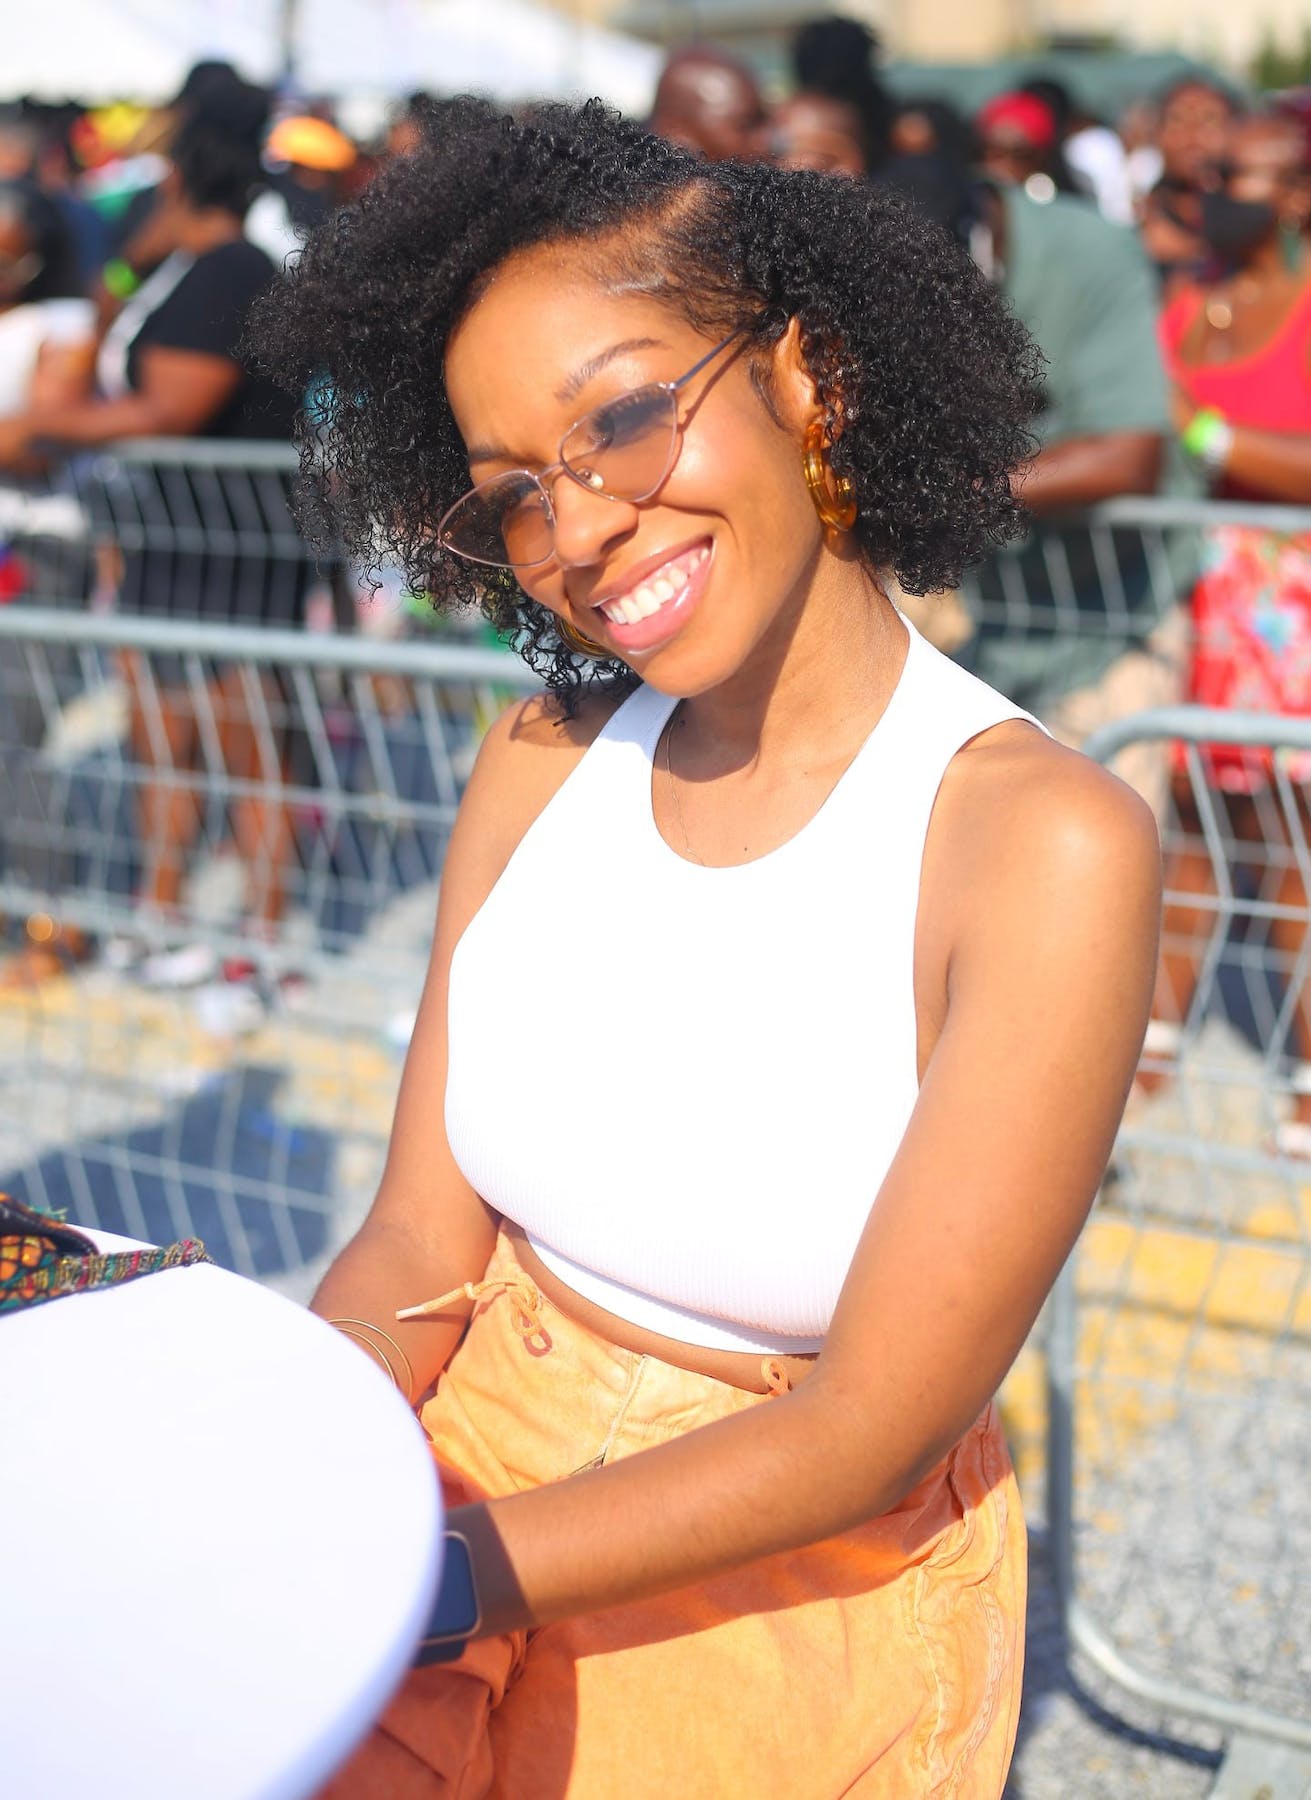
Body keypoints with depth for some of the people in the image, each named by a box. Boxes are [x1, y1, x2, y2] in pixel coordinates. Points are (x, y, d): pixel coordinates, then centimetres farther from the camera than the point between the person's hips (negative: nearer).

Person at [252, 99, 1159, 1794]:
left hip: (803, 1586, -3)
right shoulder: (544, 766, -4)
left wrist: (435, 1581, -22)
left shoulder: (1046, 846, -19)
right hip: (479, 1489, 4)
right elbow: (418, 1255, -2)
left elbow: (869, 1431, -17)